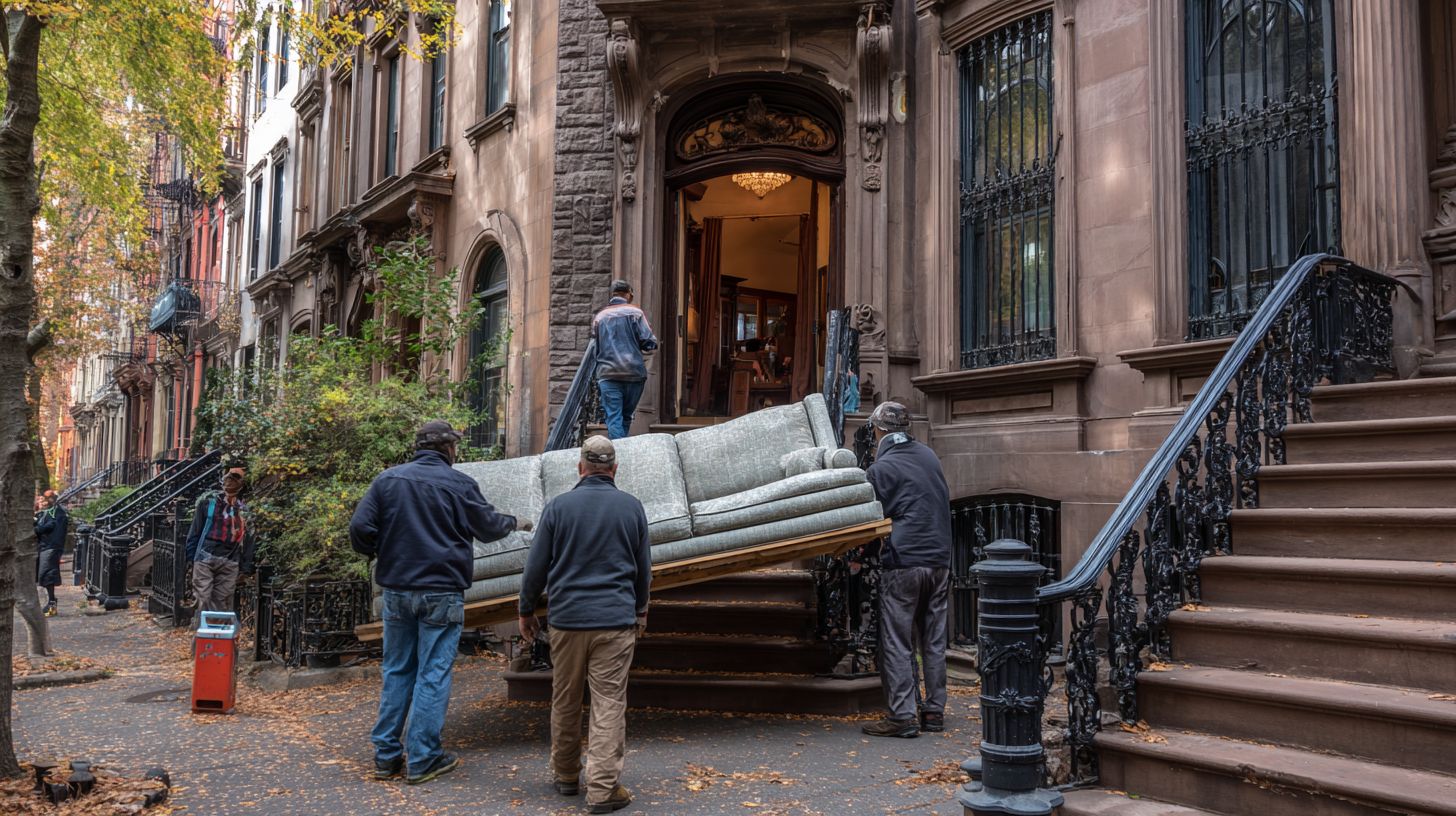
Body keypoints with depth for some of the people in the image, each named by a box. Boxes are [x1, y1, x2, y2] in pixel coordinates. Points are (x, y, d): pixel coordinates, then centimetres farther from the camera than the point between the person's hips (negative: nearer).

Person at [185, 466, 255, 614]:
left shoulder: (244, 510, 12)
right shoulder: (208, 500, 5)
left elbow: (247, 541, 12)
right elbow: (195, 529, 5)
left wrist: (246, 567, 7)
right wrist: (191, 556, 0)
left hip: (229, 564, 2)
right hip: (205, 559, -2)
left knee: (223, 602, 4)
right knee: (204, 599, -8)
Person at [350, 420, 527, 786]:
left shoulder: (388, 479, 2)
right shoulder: (459, 484, -7)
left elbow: (360, 527, -4)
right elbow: (487, 527, 5)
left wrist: (377, 554, 16)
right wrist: (514, 523, 25)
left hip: (396, 590, 4)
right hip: (442, 592, -4)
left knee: (396, 671, 14)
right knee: (433, 674, 2)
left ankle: (386, 755, 16)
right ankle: (422, 759, 5)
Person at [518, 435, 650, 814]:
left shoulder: (558, 506, 0)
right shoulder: (632, 507, 3)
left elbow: (536, 566, 2)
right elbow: (643, 568, 12)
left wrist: (527, 611, 15)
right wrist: (640, 609, 26)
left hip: (567, 618, 1)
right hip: (616, 620, -1)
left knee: (564, 702, 14)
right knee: (609, 704, -1)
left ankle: (566, 776, 25)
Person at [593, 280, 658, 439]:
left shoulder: (599, 317, 12)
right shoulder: (635, 312, 3)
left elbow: (595, 348, 16)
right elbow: (649, 343, -5)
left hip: (607, 374, 1)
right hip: (634, 372, -1)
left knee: (614, 419, -3)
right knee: (626, 417, 12)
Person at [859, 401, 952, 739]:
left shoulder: (882, 468, -7)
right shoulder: (929, 456, 12)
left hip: (902, 563, -6)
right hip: (940, 560, 6)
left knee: (897, 644, -1)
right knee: (934, 642, 12)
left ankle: (902, 716, -3)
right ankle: (934, 712, 17)